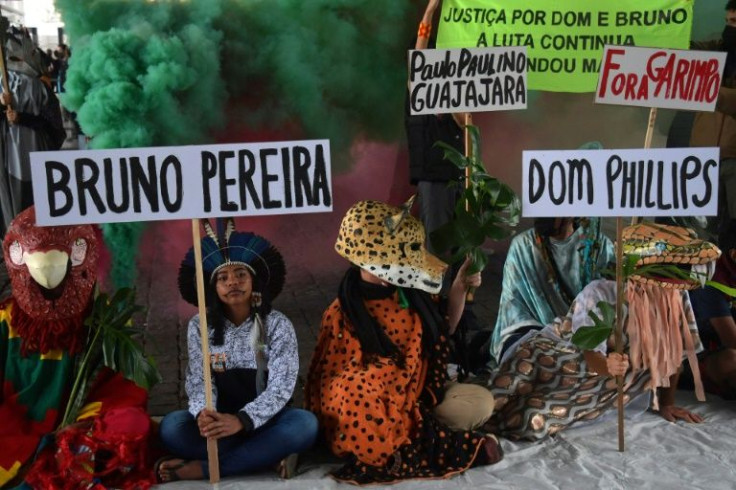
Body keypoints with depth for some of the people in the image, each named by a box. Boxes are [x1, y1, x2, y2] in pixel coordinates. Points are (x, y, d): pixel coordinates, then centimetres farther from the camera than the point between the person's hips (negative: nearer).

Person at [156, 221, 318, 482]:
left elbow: (281, 386, -17)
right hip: (220, 418, 1)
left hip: (264, 420, -1)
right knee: (171, 427, -27)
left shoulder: (278, 325, -9)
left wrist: (241, 420, -35)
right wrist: (203, 413, -33)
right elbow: (199, 380, -8)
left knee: (305, 424, -32)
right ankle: (270, 455, -23)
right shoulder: (199, 326, -2)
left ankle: (202, 468, -26)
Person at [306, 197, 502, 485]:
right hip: (381, 407, -4)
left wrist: (459, 289, -1)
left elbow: (443, 330, 14)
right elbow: (330, 379, -9)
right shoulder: (342, 315, -17)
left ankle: (403, 442, -6)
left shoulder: (412, 293, -4)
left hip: (421, 396, 5)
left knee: (481, 402, -7)